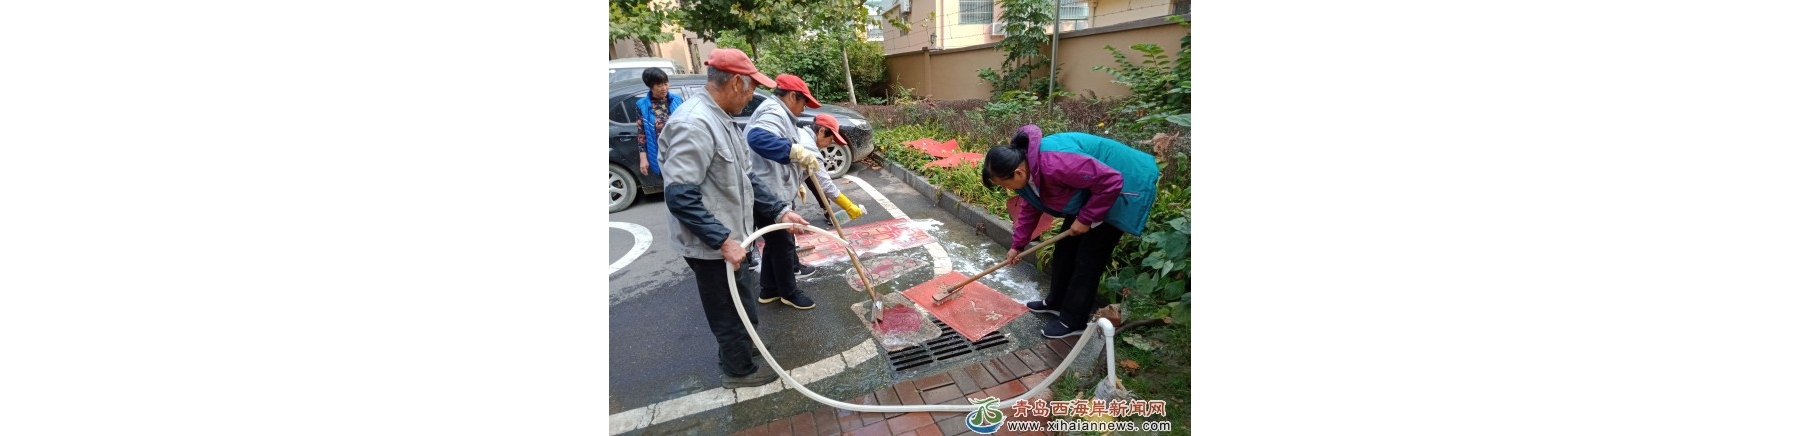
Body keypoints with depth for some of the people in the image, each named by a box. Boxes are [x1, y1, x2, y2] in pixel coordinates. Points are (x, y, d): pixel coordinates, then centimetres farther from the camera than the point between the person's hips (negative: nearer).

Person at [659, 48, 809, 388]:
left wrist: (780, 210, 7)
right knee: (733, 311, 9)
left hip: (728, 238, 10)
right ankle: (739, 370, 30)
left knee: (736, 308, 27)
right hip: (711, 246, -10)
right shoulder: (694, 124, -26)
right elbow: (680, 196, -30)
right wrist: (723, 240, -29)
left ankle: (737, 348, 49)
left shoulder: (721, 120, 8)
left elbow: (743, 180, 14)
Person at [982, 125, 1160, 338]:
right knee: (1066, 248, 14)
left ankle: (1073, 321, 11)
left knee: (1088, 259, -3)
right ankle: (1057, 302, 33)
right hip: (1089, 192, 9)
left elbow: (1111, 181, -33)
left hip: (1122, 189, -9)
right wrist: (1018, 245, 12)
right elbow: (1029, 207, 9)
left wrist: (1085, 219, -23)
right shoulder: (1026, 166, -8)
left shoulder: (1054, 164, -39)